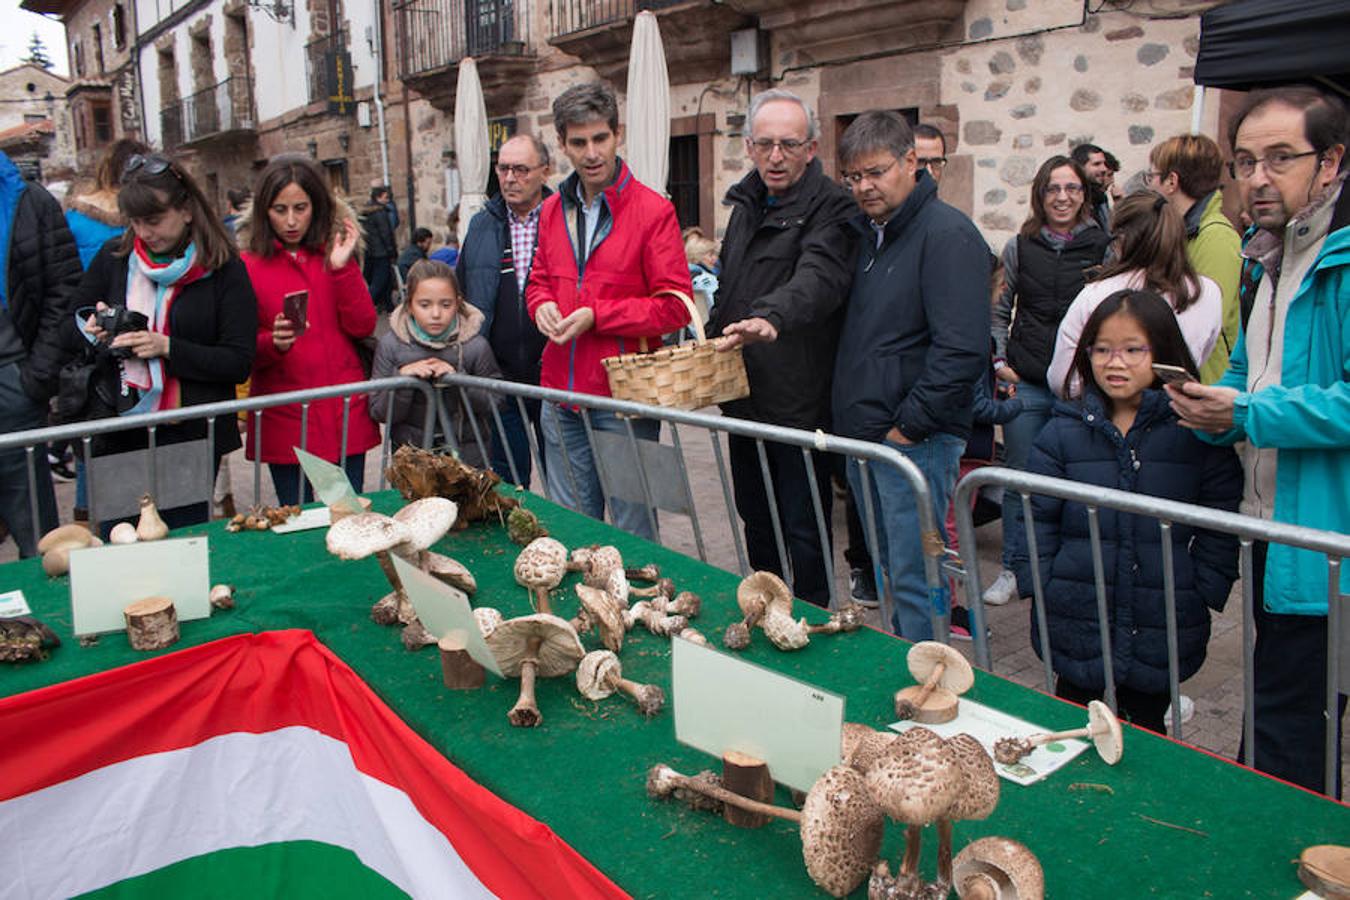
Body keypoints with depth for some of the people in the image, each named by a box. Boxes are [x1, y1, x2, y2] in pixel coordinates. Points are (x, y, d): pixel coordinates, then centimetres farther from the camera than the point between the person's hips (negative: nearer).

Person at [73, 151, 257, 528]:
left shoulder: (223, 269, -6)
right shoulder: (114, 257, 5)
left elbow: (239, 362, -11)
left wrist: (167, 348, -20)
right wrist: (92, 330, -6)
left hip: (191, 438, -3)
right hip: (118, 435, 3)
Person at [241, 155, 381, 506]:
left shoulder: (335, 253, 8)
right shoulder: (247, 265, 0)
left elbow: (363, 327, -2)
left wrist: (342, 267, -11)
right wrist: (272, 343, -21)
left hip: (345, 415, 2)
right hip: (284, 420, -2)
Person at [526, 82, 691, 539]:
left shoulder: (653, 210, -9)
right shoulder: (553, 210, 10)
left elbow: (675, 306, -11)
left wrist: (597, 315, -18)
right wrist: (542, 304, -2)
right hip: (562, 395, 6)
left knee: (632, 529, 6)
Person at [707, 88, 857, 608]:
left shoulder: (828, 208, -12)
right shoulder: (745, 204, 13)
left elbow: (818, 277, -33)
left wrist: (771, 317, -51)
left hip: (800, 403, -8)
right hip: (744, 396, 8)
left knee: (803, 528, 3)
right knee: (755, 519, 20)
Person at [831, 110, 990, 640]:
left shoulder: (948, 234, -12)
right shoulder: (867, 233, 14)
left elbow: (963, 349, -21)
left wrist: (908, 427, -17)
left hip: (916, 440, -9)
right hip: (863, 436, 9)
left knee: (914, 580, -3)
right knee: (891, 570, 18)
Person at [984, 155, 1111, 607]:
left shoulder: (1104, 247, 2)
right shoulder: (1019, 247, 6)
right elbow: (999, 310, 13)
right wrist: (999, 360, 3)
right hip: (1026, 383, 1)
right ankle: (1012, 569, 19)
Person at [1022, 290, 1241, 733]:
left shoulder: (1199, 434, -3)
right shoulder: (1063, 434, -1)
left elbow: (1221, 527, 1)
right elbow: (1037, 520, 1)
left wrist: (1204, 592, -6)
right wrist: (1041, 588, -5)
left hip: (1163, 630, 0)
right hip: (1078, 627, 1)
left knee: (1147, 730, 16)